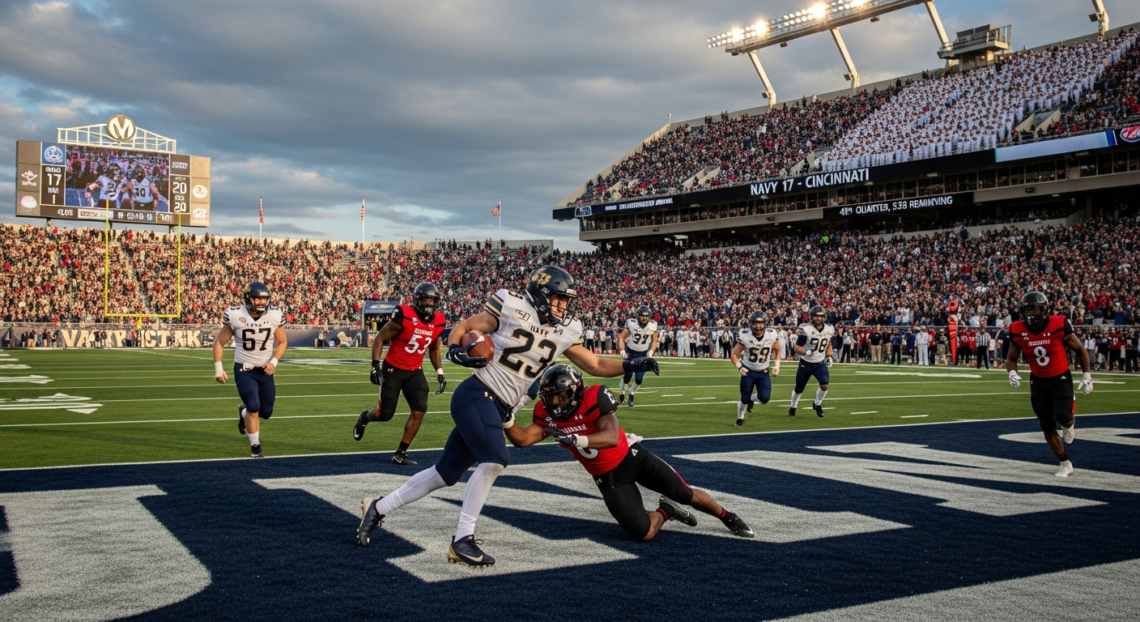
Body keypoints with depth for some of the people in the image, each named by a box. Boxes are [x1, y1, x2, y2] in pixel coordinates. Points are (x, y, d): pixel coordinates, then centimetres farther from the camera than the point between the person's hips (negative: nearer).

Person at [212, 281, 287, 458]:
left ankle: (244, 413, 43)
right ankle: (255, 447, 2)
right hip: (243, 369, -3)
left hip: (265, 370, 3)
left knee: (266, 412, 8)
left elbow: (282, 342, 5)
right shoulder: (236, 316, -15)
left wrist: (274, 362, -11)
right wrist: (218, 368, -7)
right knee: (254, 407, -17)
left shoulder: (275, 316, -10)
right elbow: (219, 342, -3)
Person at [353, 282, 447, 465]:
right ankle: (365, 417, 36)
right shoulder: (404, 317, -21)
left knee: (419, 411, -9)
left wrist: (440, 373, 8)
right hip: (393, 370, -5)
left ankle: (400, 454, 3)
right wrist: (376, 366, -20)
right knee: (386, 414, -1)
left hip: (415, 372, 5)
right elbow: (380, 339, -13)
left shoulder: (438, 322, -3)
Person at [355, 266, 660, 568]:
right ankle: (462, 539, -11)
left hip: (498, 409, 7)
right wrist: (455, 350, -22)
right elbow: (462, 327, -2)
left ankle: (378, 508, 26)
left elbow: (596, 365, 13)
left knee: (445, 473, 11)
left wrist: (631, 365, 0)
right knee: (495, 460, -24)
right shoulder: (511, 310, -9)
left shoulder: (565, 332, 7)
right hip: (476, 395, -7)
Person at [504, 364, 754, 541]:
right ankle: (665, 511, 22)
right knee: (644, 533, -13)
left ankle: (728, 518, 36)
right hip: (609, 477, 3)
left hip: (632, 457, -3)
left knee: (687, 495, 5)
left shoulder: (594, 398, -27)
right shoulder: (547, 414, -9)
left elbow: (612, 437, -40)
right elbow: (523, 439, -15)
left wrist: (576, 439, -54)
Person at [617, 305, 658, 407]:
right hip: (630, 353, -2)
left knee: (639, 379, -3)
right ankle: (622, 395, 18)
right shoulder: (631, 324, -22)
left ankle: (631, 394, 26)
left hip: (643, 354, 2)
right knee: (627, 376, -8)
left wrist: (651, 351, -9)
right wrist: (622, 350, -23)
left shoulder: (652, 326, -13)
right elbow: (622, 337, -12)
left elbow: (654, 341, 3)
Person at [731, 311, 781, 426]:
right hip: (748, 371, -1)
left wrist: (777, 365, -5)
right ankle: (740, 418, 26)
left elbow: (777, 350, 6)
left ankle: (752, 399, 24)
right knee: (745, 399, -3)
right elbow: (735, 354, -11)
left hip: (763, 372, 2)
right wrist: (739, 367, -27)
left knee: (764, 398, -12)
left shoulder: (771, 334, -15)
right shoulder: (745, 336, -20)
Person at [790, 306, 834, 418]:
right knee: (799, 388, 11)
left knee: (824, 385, -17)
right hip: (806, 363, -2)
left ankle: (817, 404, 11)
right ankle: (793, 407, 37)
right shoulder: (806, 329, -19)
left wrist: (828, 357, 9)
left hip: (820, 363, 2)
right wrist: (806, 352, -33)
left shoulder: (829, 329, -4)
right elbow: (796, 348, -16)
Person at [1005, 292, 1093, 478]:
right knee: (1047, 426, 7)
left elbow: (1080, 350, -5)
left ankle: (1070, 423, 16)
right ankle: (1065, 464, 24)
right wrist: (1012, 373, -20)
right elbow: (1011, 358, 1)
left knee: (1063, 416, -24)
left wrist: (1087, 376, -8)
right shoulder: (1018, 331, -12)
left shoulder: (1059, 325, -19)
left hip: (1061, 379, -3)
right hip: (1038, 382, 3)